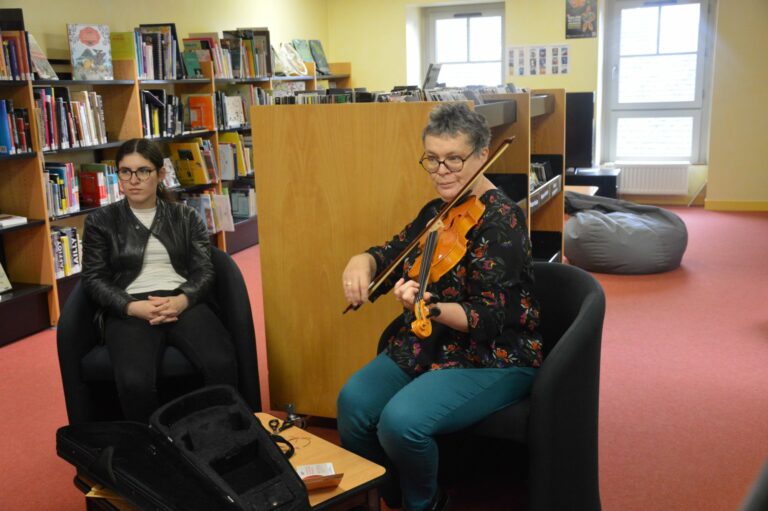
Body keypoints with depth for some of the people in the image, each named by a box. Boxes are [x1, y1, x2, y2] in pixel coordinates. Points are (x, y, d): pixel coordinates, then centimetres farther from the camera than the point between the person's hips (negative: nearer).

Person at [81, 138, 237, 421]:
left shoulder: (185, 217, 16)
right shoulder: (100, 221, 13)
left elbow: (204, 270, 8)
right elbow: (94, 279, 6)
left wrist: (181, 300, -14)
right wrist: (134, 307, -13)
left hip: (183, 303, 1)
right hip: (129, 310, -1)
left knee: (221, 364, -30)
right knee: (134, 381, -32)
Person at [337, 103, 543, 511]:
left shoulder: (502, 221, -18)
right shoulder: (437, 211, 6)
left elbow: (489, 318, -22)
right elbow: (392, 254, 10)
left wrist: (429, 307, -40)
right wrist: (361, 263, -14)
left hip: (493, 360, -7)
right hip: (425, 348, 7)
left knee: (401, 420, -27)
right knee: (353, 402, -14)